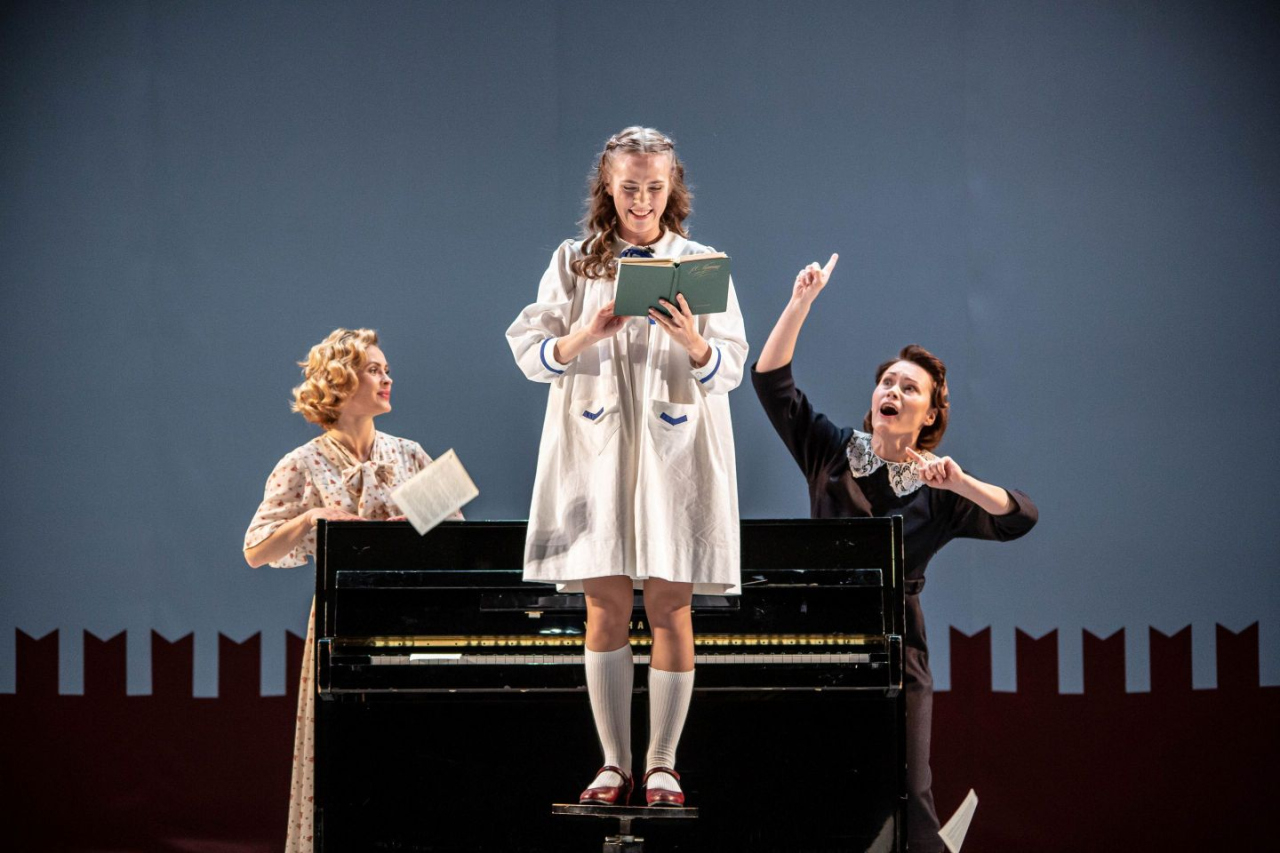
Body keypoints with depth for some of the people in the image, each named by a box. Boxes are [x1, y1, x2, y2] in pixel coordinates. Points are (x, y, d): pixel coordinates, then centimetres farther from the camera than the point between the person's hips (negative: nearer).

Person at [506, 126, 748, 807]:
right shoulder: (574, 262, 9)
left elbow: (731, 368, 2)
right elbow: (530, 351, 2)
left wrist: (693, 343, -19)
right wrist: (587, 335, -16)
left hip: (675, 452, 0)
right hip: (595, 450, 1)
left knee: (670, 606, -3)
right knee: (605, 605, -1)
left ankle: (662, 764, 3)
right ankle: (614, 763, 6)